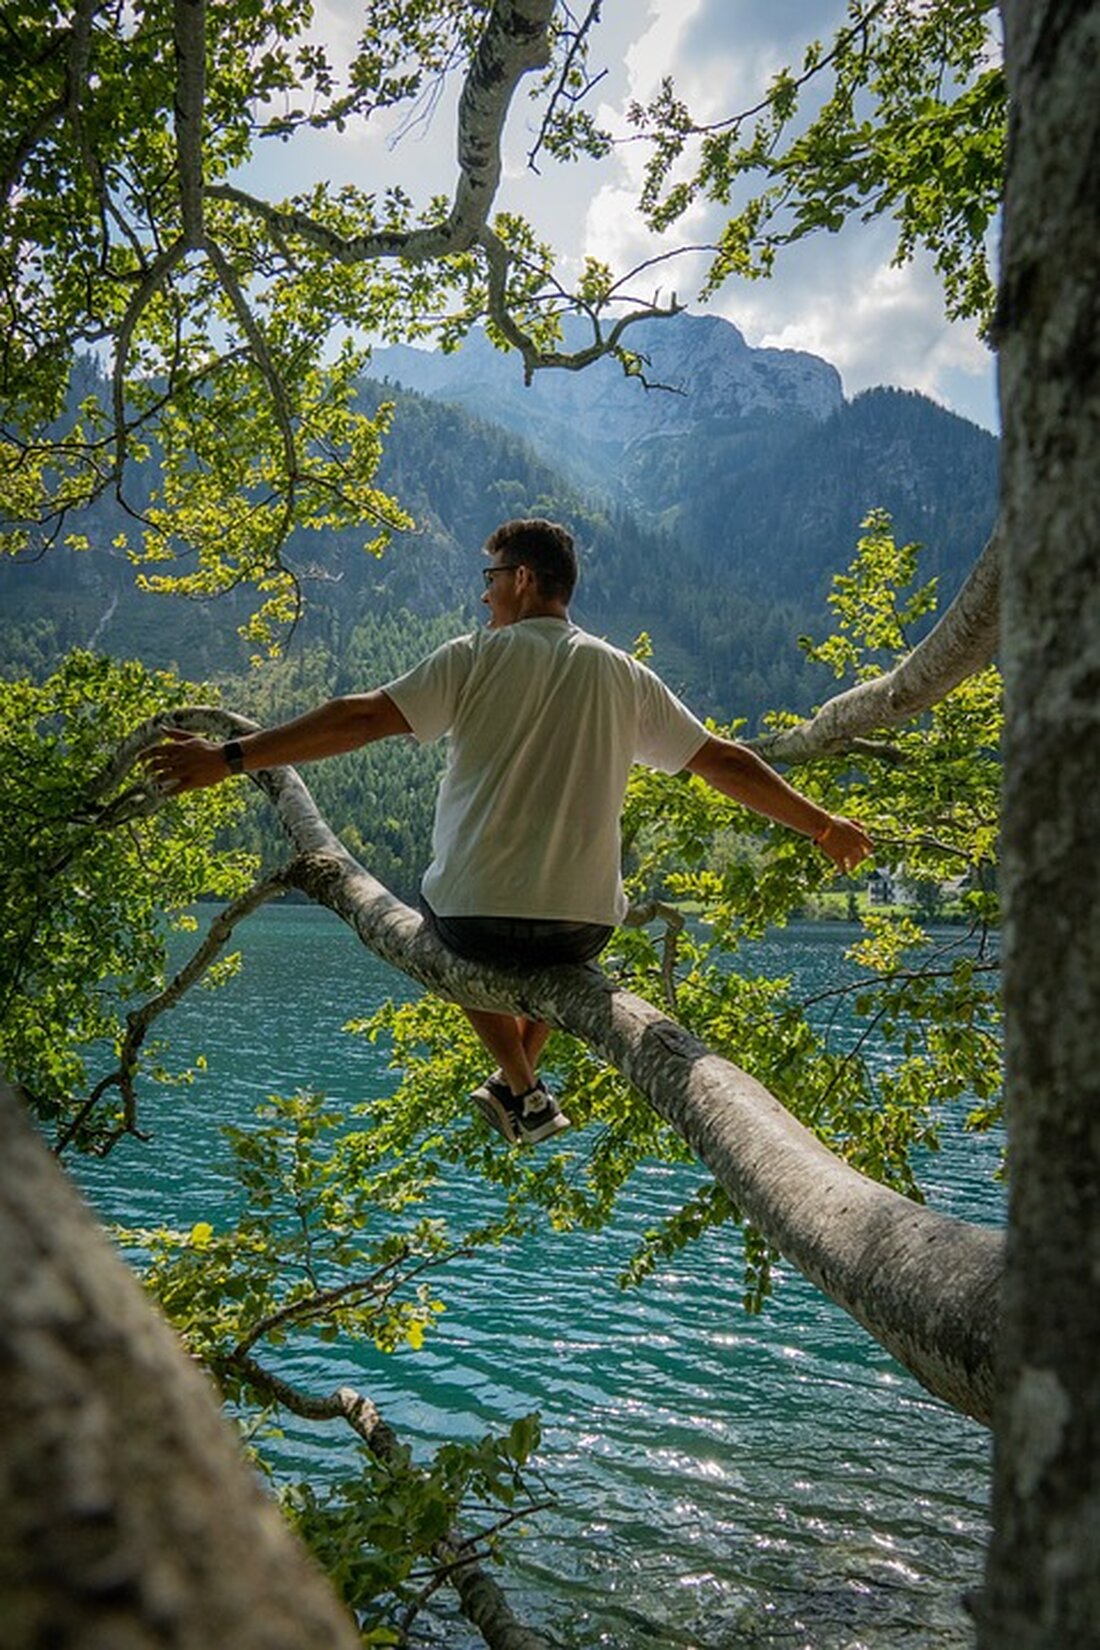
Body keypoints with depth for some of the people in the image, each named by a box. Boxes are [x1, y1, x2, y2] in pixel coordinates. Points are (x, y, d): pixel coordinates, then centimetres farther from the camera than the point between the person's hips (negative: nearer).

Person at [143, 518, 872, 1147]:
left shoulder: (476, 658, -3)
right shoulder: (624, 675, 8)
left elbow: (361, 719, -10)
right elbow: (724, 761, 12)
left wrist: (229, 758, -7)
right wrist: (824, 825, 24)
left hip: (477, 913, -3)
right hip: (582, 927, 4)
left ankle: (526, 1092, 23)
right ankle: (516, 1084, 31)